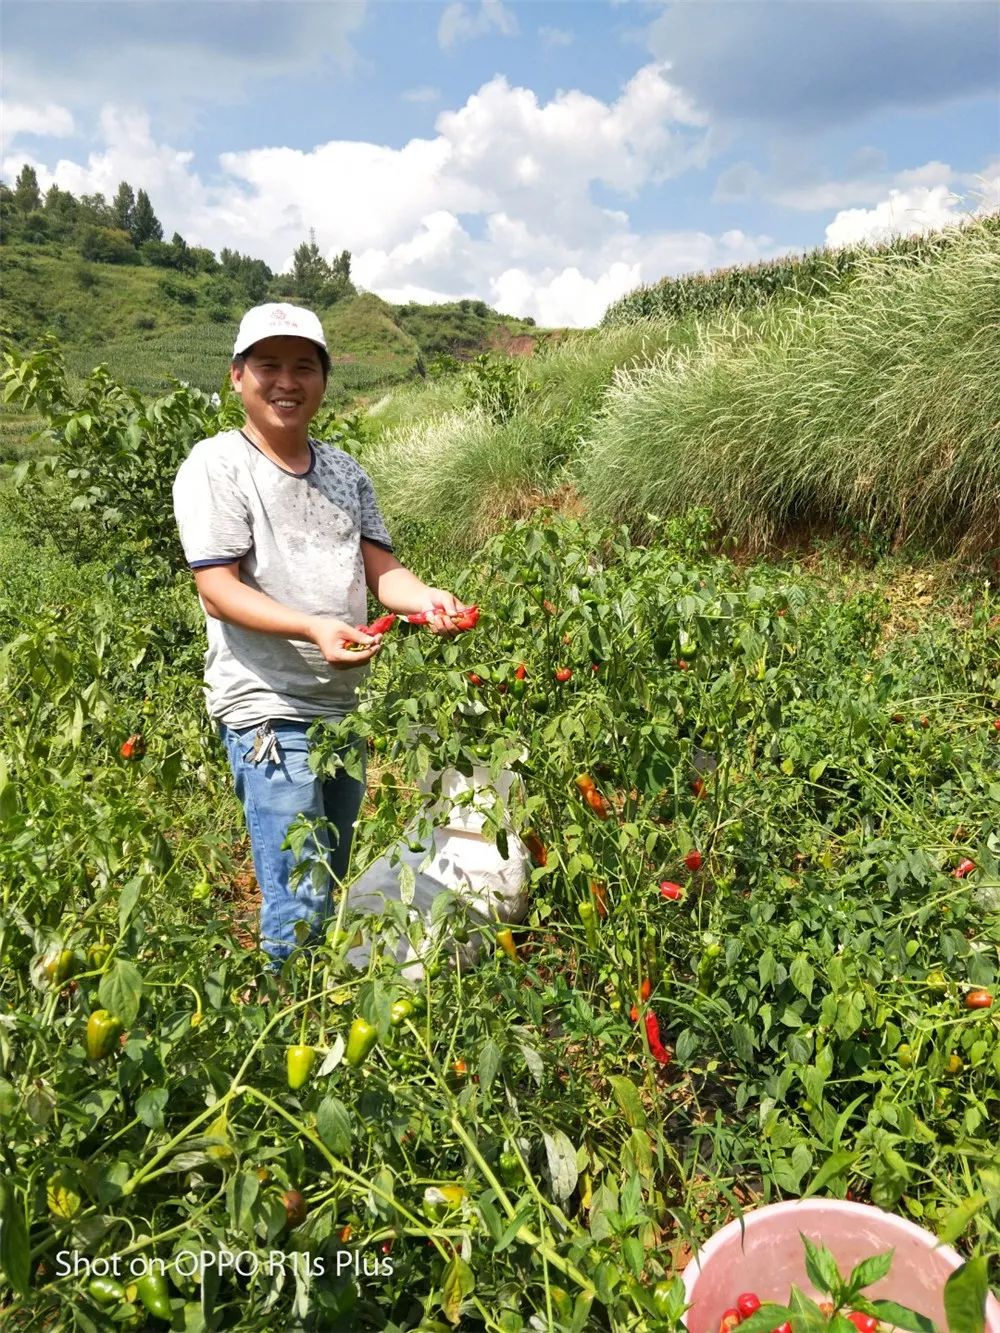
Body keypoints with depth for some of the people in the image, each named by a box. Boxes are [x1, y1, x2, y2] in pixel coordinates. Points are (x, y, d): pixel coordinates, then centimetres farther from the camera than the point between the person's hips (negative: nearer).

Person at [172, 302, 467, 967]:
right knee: (299, 904, -8)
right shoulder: (216, 464, -6)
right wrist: (314, 629, -30)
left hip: (344, 706, 6)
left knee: (331, 887, 19)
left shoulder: (346, 471, 12)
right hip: (268, 710, -6)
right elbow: (218, 588, -14)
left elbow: (381, 569, 7)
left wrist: (427, 597, -16)